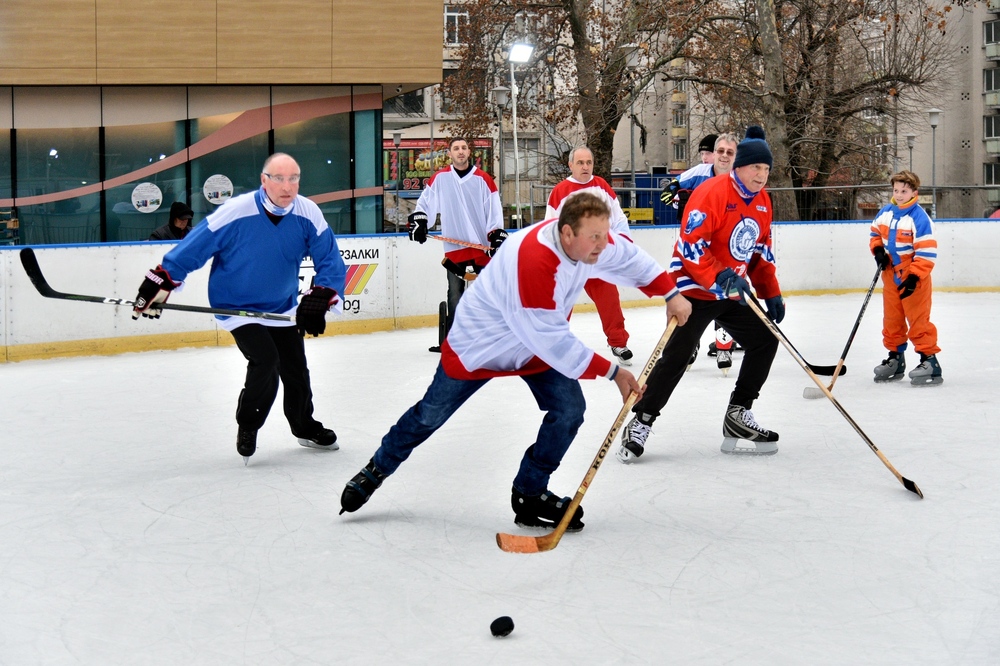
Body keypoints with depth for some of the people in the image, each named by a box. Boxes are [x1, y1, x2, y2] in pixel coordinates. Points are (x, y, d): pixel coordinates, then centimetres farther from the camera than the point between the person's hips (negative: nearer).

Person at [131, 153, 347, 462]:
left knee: (296, 370, 12)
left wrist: (320, 297, -24)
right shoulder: (235, 212, -26)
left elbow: (330, 261, -9)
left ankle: (306, 428, 39)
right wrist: (159, 284, -16)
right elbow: (192, 249, -17)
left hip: (283, 308, 5)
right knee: (265, 360, -21)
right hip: (237, 306, -5)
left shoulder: (308, 214, -15)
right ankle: (247, 427, 4)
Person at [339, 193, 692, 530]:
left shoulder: (592, 239, -19)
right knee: (431, 414, 8)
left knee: (569, 410, -9)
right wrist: (610, 372, -30)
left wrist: (671, 294, -2)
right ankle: (377, 469, 32)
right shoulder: (533, 261, -42)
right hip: (480, 342, -6)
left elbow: (630, 260, 3)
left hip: (541, 342, 6)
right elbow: (552, 342, -36)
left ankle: (530, 494, 7)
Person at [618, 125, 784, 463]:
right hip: (694, 288, -8)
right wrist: (718, 278, -34)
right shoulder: (712, 193, -20)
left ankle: (737, 416, 14)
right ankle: (640, 423, -1)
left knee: (765, 341, 5)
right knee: (676, 356, -11)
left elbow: (761, 251, 15)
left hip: (733, 293, 8)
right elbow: (690, 244, -25)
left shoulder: (762, 201, 7)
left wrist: (771, 294, 9)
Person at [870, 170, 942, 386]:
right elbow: (876, 232, 20)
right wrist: (878, 250, 0)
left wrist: (913, 278, -25)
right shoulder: (885, 212, 1)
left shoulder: (919, 218, -19)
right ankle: (895, 358, 27)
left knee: (918, 319, -8)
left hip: (913, 277, -7)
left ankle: (929, 360, -3)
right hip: (891, 274, 7)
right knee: (892, 319, 14)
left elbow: (927, 252, -21)